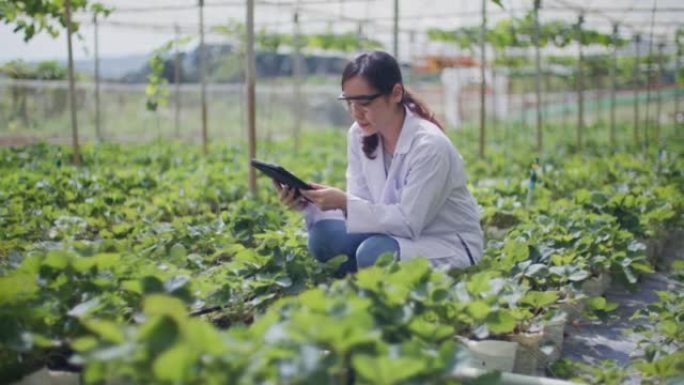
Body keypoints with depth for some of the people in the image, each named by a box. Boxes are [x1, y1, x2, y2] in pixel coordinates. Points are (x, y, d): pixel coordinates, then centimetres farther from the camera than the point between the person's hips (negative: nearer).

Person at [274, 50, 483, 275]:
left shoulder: (429, 145, -24)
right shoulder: (359, 135, -4)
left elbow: (408, 222, -24)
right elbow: (362, 205, -3)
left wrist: (344, 203, -30)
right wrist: (310, 205, -20)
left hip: (451, 244, -5)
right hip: (398, 233, 5)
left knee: (373, 253, -32)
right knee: (324, 236, -19)